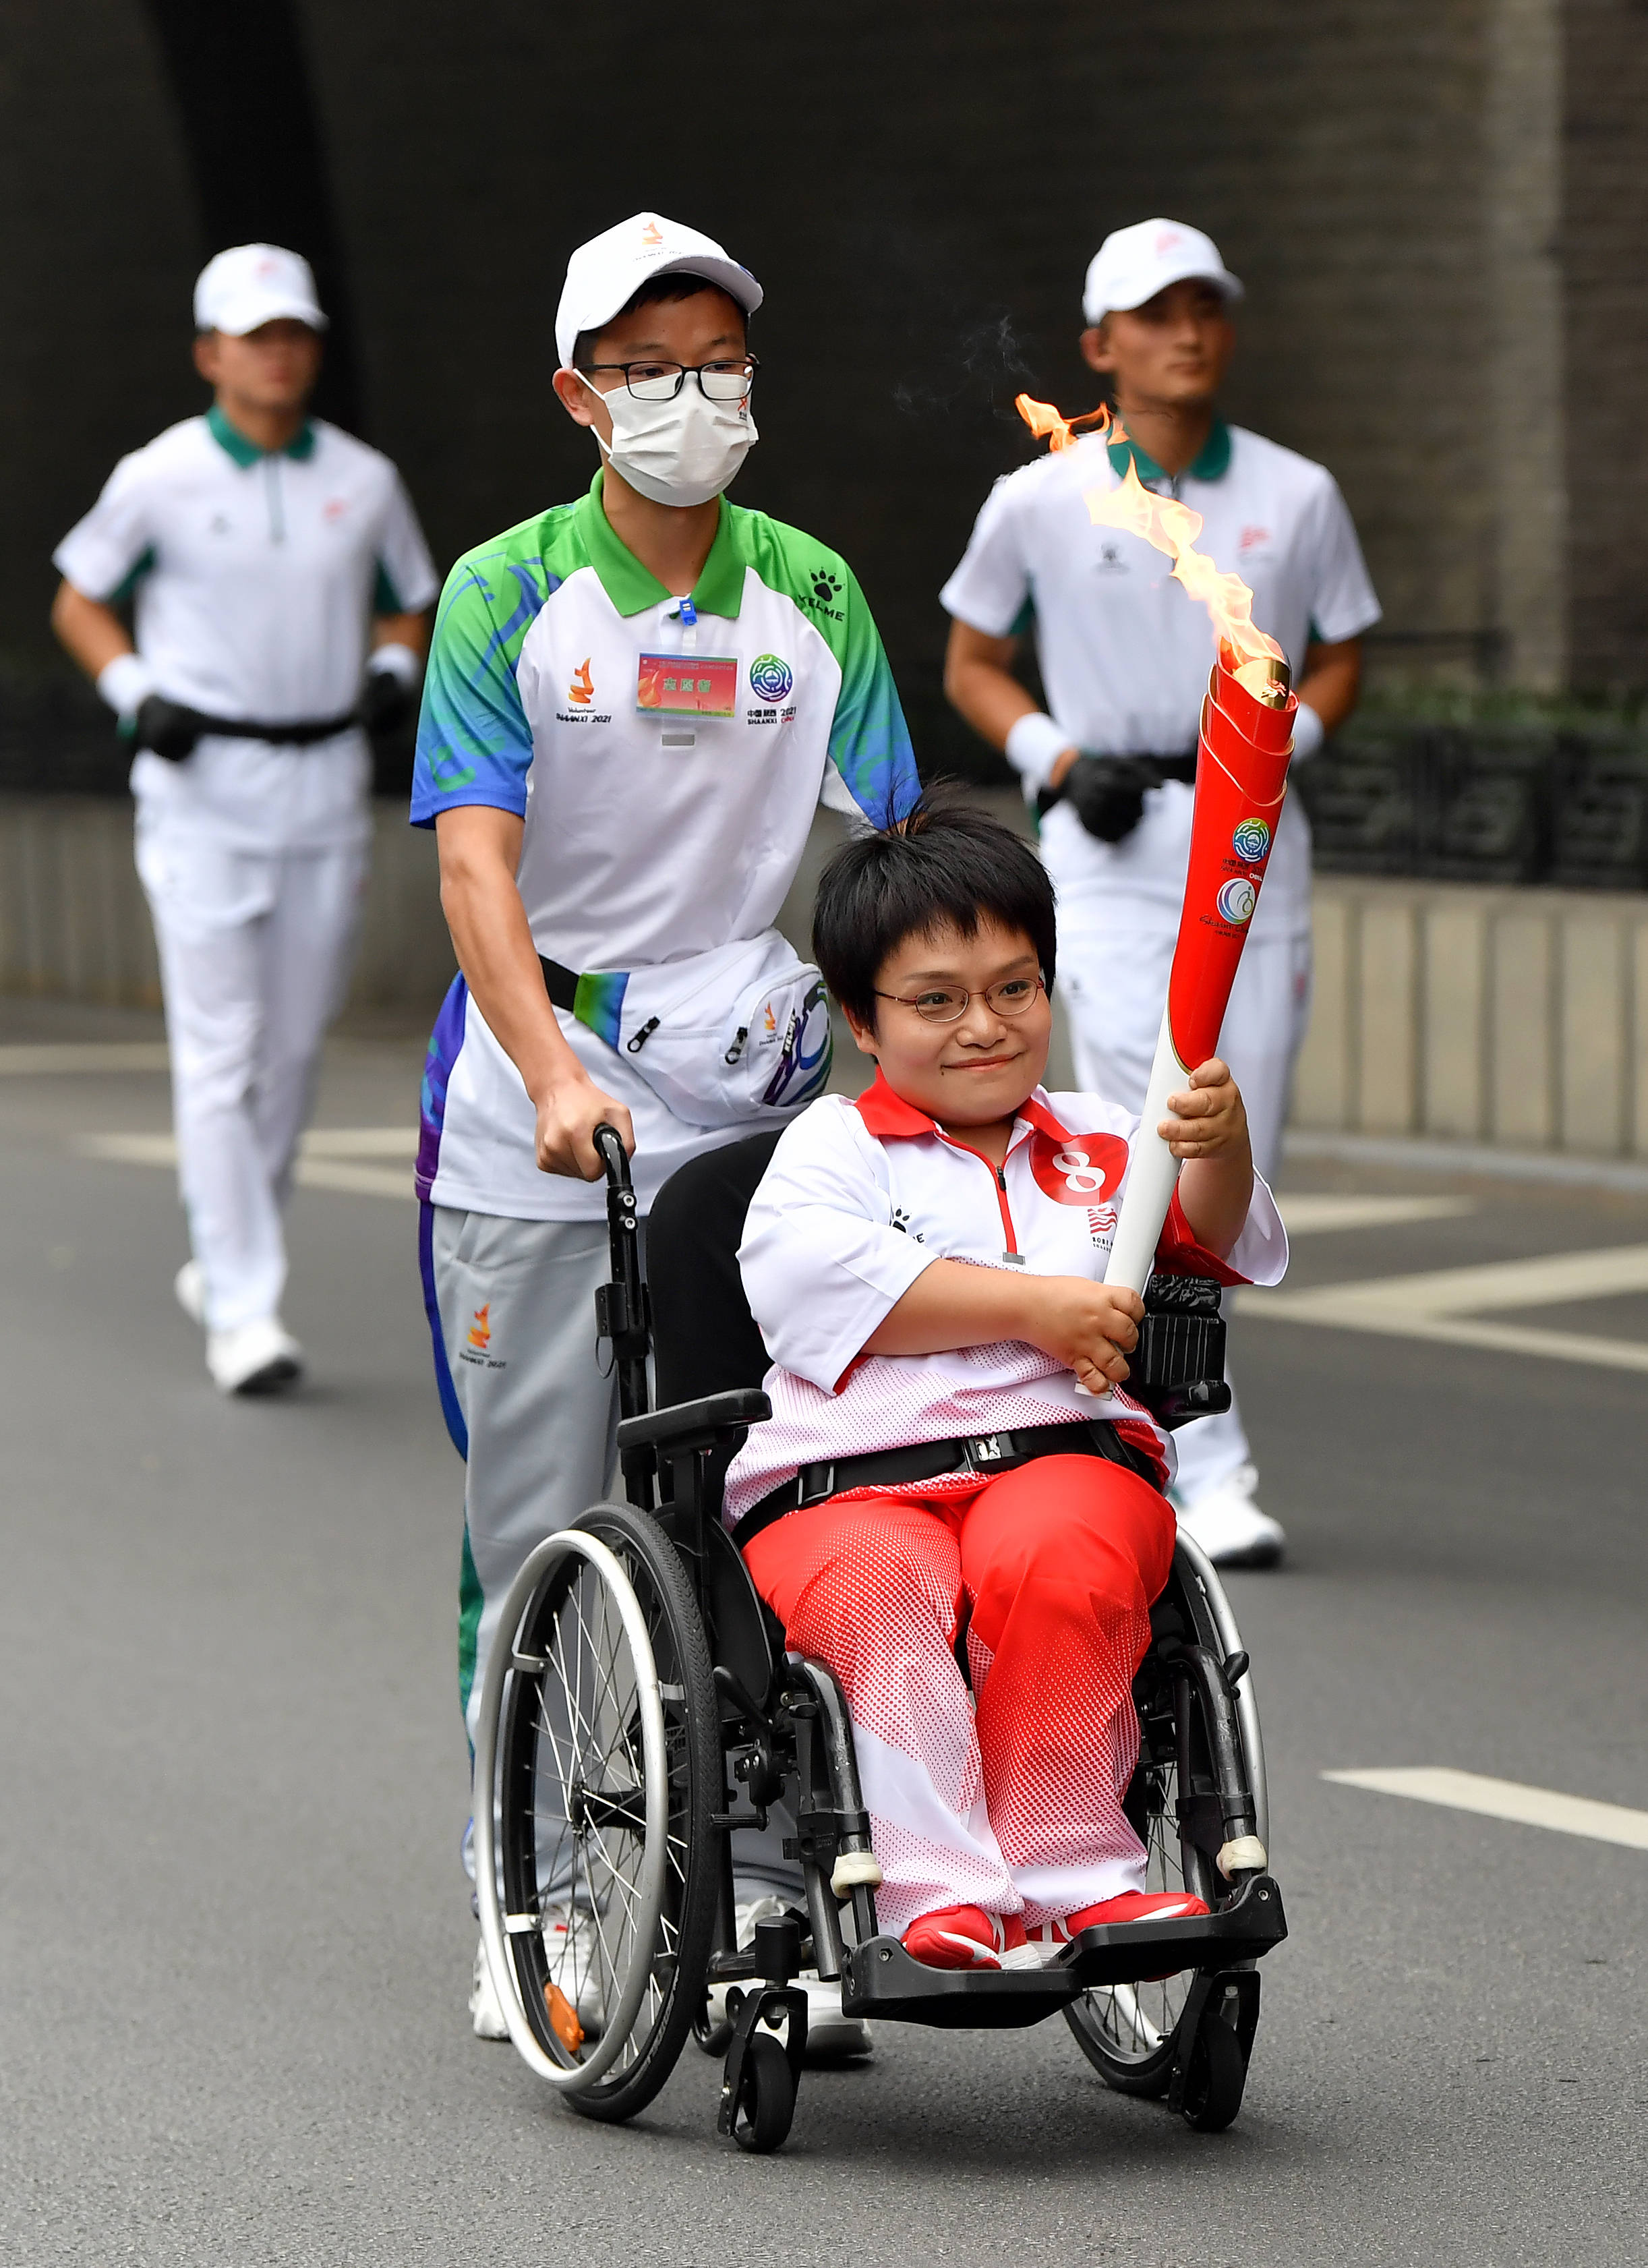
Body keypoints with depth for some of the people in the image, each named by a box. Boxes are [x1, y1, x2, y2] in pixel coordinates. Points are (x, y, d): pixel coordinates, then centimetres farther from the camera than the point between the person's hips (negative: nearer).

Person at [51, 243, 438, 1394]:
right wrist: (136, 694, -8)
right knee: (220, 1048, -9)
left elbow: (407, 606, 18)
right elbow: (79, 602, 7)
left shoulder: (364, 480, 5)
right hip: (200, 781, -4)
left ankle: (226, 1255, 27)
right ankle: (242, 1308, -11)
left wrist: (394, 674, -2)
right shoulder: (159, 479, -4)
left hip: (326, 779, 4)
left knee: (295, 1043, 8)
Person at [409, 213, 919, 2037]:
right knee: (539, 1518, 3)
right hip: (536, 1096, -2)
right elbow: (473, 859, -12)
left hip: (756, 1098, 2)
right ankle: (533, 1908, 14)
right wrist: (555, 1077, -27)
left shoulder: (812, 596, 6)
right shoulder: (510, 592, -2)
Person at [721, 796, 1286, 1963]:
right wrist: (1037, 1309, -9)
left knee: (1058, 1559, -34)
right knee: (874, 1581, -36)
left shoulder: (1098, 1142, 25)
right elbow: (812, 1276, -6)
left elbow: (1206, 1240, 9)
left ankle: (1075, 1872, -28)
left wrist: (1220, 1150, -15)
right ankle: (942, 1887, -40)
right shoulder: (833, 1145, 16)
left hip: (1064, 1452, 2)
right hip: (845, 1481, -1)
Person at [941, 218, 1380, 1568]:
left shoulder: (1298, 497, 6)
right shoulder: (1039, 502, 1)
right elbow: (973, 664, 11)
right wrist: (1060, 758, -5)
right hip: (1108, 847, -3)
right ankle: (1211, 1470, -12)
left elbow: (1341, 660, 15)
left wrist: (1278, 737, -5)